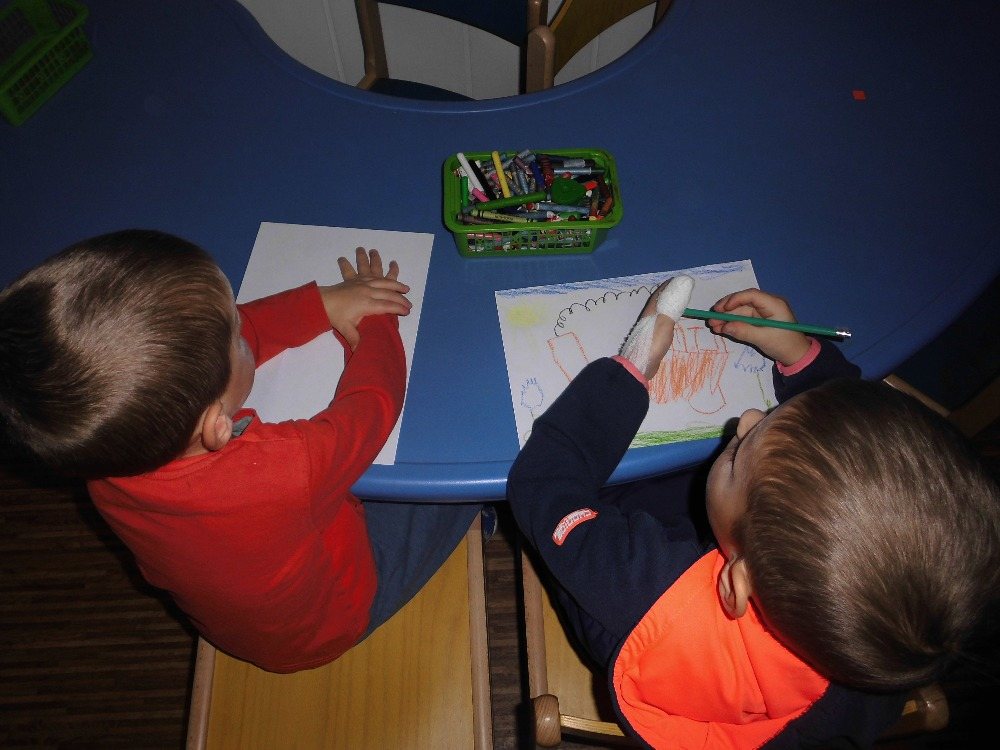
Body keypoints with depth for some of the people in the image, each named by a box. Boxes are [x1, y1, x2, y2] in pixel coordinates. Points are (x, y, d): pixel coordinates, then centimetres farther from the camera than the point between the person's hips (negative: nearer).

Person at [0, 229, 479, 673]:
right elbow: (375, 399, -25)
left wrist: (319, 302, -9)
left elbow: (203, 343, -10)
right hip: (331, 620, -5)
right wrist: (376, 322, -5)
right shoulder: (286, 472, -47)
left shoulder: (98, 459, -29)